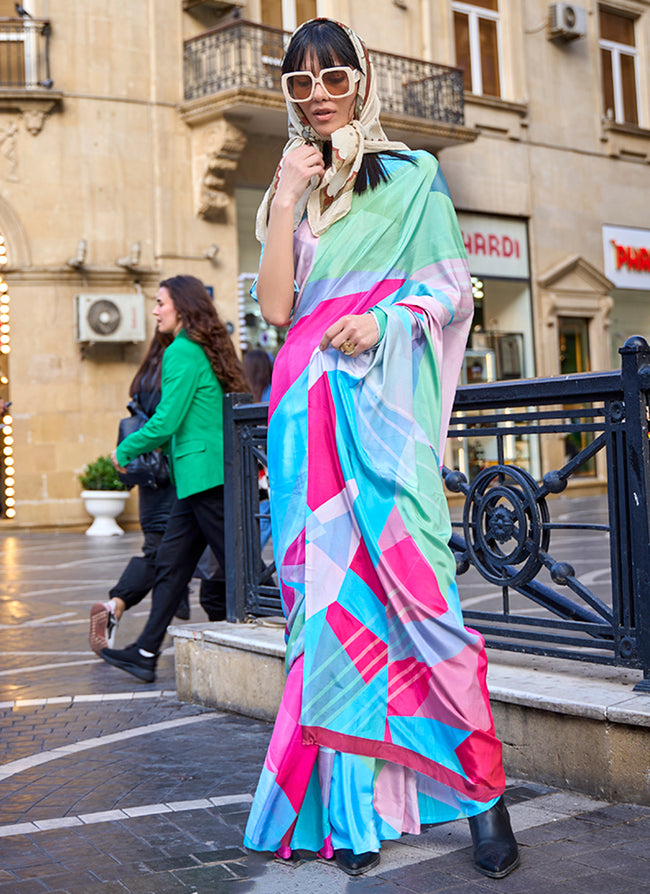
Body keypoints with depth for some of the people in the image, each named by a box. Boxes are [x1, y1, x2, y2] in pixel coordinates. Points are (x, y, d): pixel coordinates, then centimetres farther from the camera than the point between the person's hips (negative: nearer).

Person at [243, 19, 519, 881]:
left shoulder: (411, 175, 11)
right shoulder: (288, 192, 20)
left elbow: (453, 288, 4)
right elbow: (275, 305, 6)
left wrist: (384, 319, -14)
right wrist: (286, 201, 1)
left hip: (382, 397, -3)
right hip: (310, 410, 4)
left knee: (407, 578, -14)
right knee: (332, 592, 0)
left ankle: (482, 786, -4)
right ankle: (353, 808, 5)